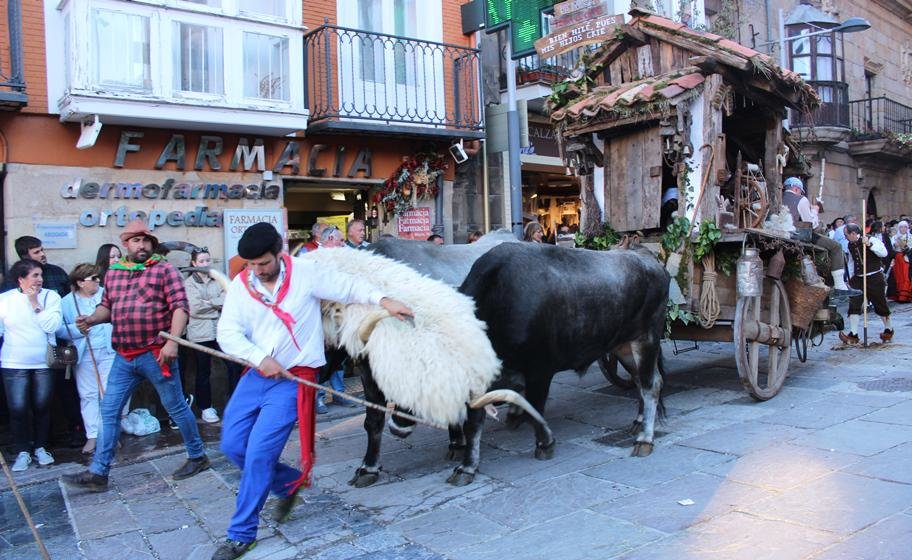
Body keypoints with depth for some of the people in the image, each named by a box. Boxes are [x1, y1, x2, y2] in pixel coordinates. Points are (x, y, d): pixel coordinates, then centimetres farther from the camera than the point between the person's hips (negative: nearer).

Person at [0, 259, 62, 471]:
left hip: (44, 364, 0)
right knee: (18, 409, -4)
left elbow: (51, 326, -11)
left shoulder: (51, 296, -1)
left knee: (42, 407, 7)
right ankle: (22, 452, 12)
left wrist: (35, 304, -13)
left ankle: (40, 448, 24)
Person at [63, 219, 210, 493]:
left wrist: (172, 341, -24)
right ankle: (97, 473, 16)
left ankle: (197, 456, 21)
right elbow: (107, 306, 20)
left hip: (156, 354, -6)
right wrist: (92, 319, -2)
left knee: (176, 407, 5)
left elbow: (180, 306, -13)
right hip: (124, 357, 6)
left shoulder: (164, 269, -6)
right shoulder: (113, 273, 12)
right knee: (109, 411, 7)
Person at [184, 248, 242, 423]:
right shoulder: (189, 283, 2)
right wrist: (217, 304, -6)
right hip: (200, 333, -2)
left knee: (234, 367, -3)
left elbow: (227, 300, -2)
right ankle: (205, 407, 20)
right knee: (203, 372, 7)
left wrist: (207, 304, -12)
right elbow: (194, 307, -11)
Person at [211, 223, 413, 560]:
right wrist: (259, 358, -20)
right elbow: (228, 332, -5)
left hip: (293, 379, -5)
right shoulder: (240, 285, 1)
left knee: (258, 454, -9)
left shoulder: (304, 273, -8)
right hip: (256, 375, 6)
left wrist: (383, 301, -15)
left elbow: (347, 286, -3)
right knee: (232, 446, 7)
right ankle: (289, 482, 30)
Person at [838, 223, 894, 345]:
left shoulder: (871, 240, -11)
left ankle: (889, 330, 32)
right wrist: (851, 277, 16)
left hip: (874, 278, -5)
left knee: (880, 304, 9)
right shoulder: (850, 245, 7)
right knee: (854, 304, -7)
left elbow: (884, 253, -25)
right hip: (858, 278, 5)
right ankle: (853, 335, -6)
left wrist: (869, 244, -34)